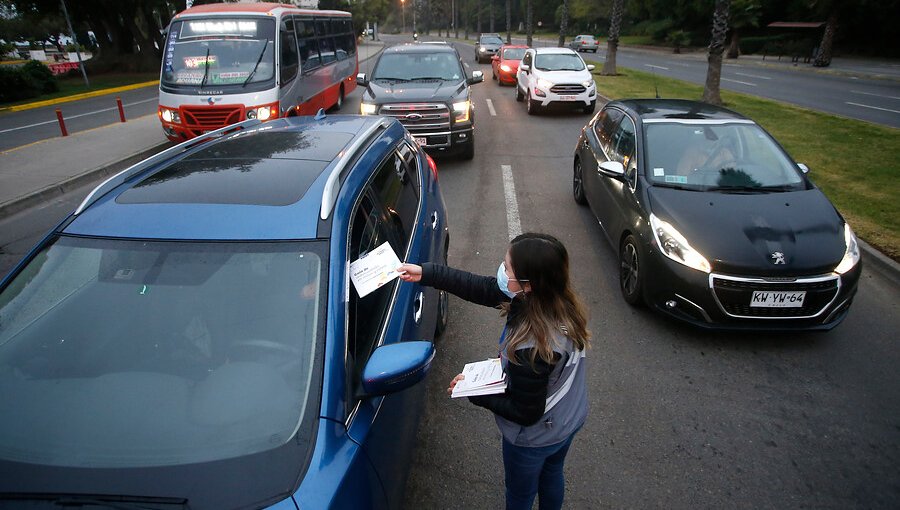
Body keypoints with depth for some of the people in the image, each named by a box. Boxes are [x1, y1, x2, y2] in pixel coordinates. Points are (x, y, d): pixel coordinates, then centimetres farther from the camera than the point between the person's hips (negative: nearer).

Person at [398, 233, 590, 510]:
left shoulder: (530, 348, -43)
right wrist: (426, 273, -10)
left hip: (535, 438, -6)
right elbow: (481, 287, -12)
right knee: (552, 475, 35)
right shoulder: (557, 300, -19)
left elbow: (525, 413, -28)